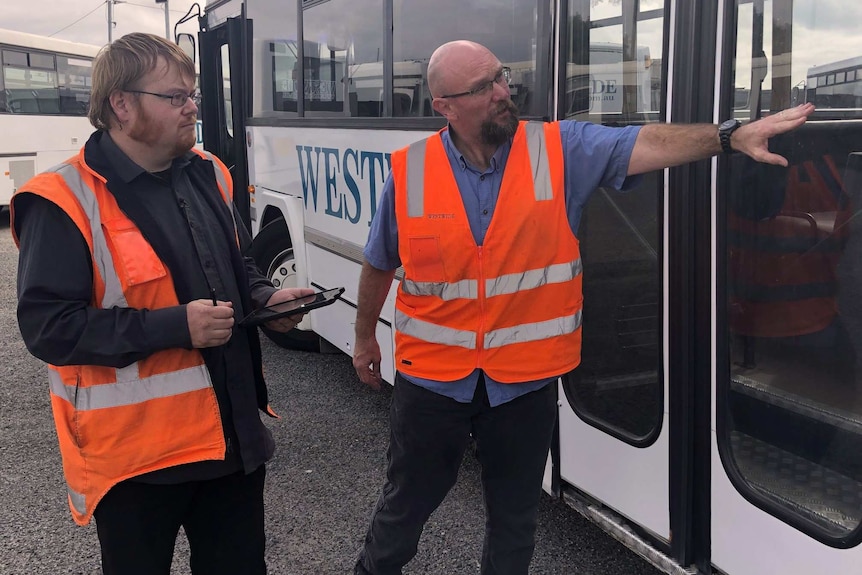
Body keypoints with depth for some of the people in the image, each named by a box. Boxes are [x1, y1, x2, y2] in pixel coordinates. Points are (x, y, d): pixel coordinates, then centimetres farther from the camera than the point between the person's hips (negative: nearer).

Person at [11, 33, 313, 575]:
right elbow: (47, 326, -19)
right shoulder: (65, 201, -16)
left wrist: (265, 299, -1)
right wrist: (175, 327, -24)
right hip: (135, 450, -6)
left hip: (233, 433, 6)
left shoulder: (206, 174, 7)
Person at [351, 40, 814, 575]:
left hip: (525, 380, 0)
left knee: (515, 515, 19)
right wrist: (365, 337, 17)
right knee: (406, 504, 19)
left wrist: (731, 135, -34)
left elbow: (645, 145, -19)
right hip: (431, 376, 0)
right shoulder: (408, 171, -7)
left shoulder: (562, 150, -8)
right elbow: (379, 265, 6)